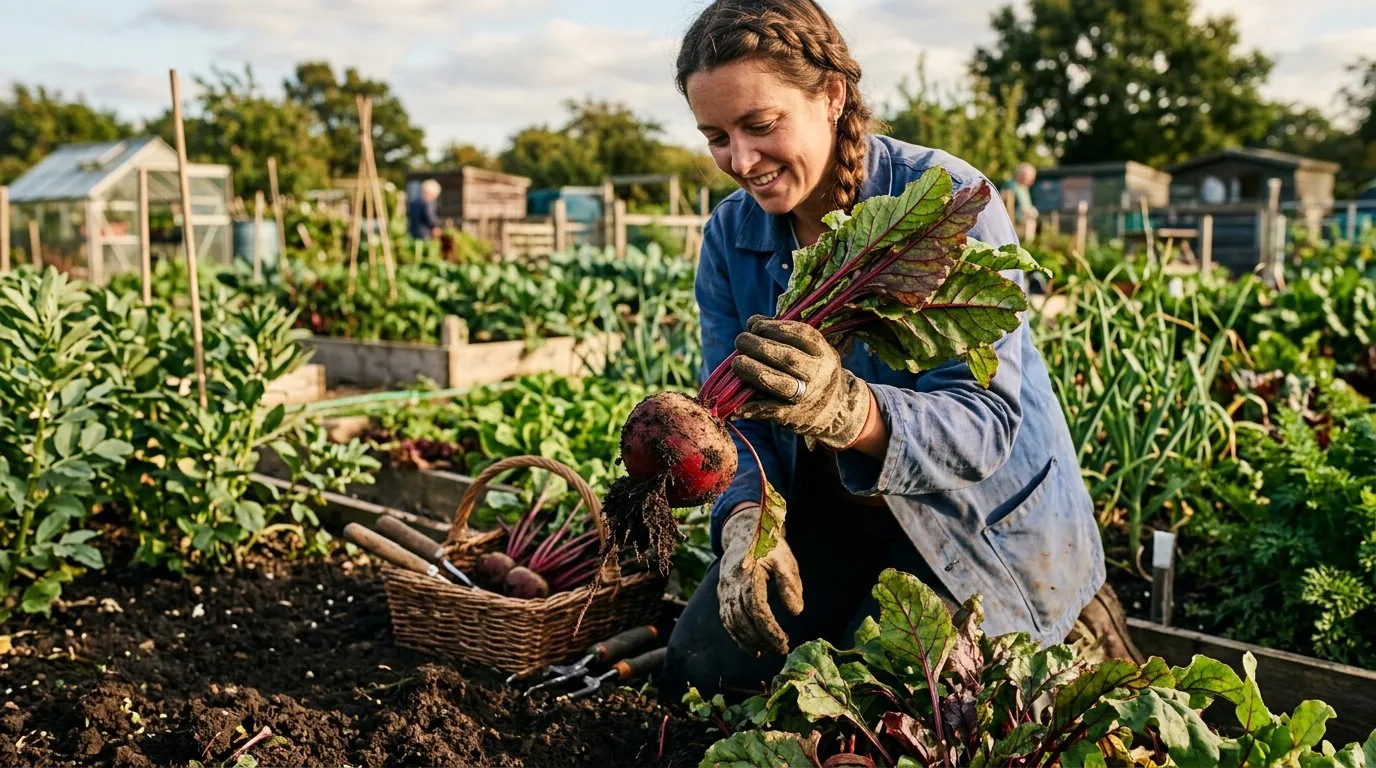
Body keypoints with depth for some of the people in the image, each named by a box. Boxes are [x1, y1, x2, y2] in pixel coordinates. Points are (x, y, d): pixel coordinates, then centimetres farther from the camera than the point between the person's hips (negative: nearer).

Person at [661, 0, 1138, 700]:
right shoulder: (730, 235, -6)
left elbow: (987, 421, -30)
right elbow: (735, 422, -9)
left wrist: (846, 410, -50)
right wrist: (746, 520, -31)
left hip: (979, 521, -5)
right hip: (826, 506, 5)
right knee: (700, 671, 0)